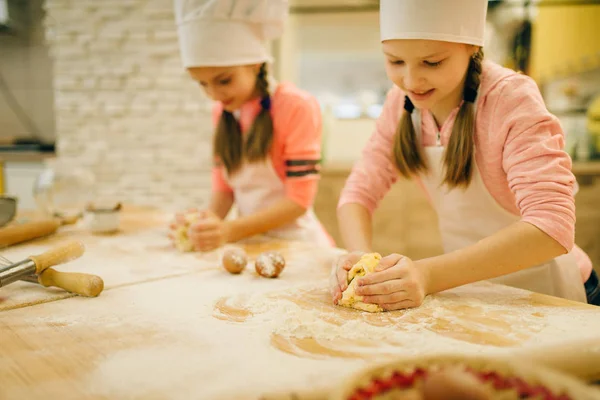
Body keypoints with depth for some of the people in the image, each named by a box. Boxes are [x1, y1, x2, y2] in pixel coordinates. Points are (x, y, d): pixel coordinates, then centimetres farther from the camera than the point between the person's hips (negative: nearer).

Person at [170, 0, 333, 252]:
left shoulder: (296, 107, -12)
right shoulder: (222, 112, 6)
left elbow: (299, 200, -14)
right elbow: (223, 185, 10)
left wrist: (231, 230, -22)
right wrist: (211, 219, -10)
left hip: (295, 241, -5)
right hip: (250, 243, 5)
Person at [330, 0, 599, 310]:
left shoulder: (511, 98, -20)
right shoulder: (401, 102, -5)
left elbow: (551, 226, -28)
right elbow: (360, 190, -6)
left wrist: (429, 274, -38)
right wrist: (360, 256, -26)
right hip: (467, 288, 4)